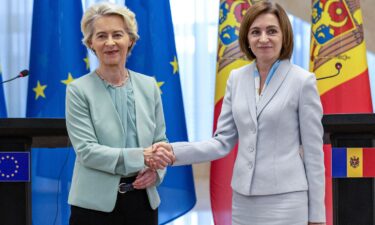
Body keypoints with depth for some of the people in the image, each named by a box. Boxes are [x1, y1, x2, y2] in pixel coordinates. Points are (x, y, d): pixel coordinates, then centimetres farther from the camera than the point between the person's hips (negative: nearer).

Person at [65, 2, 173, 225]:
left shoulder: (149, 86, 8)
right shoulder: (78, 90, -5)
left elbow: (160, 142, 11)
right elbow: (86, 150, -13)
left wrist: (156, 170, -10)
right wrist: (141, 157, -21)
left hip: (142, 200, 4)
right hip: (97, 204, -3)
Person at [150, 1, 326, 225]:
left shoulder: (303, 81, -7)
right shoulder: (237, 78, 6)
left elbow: (313, 151, -5)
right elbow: (223, 142, 6)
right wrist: (175, 151, -10)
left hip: (285, 199, -4)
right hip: (244, 199, 4)